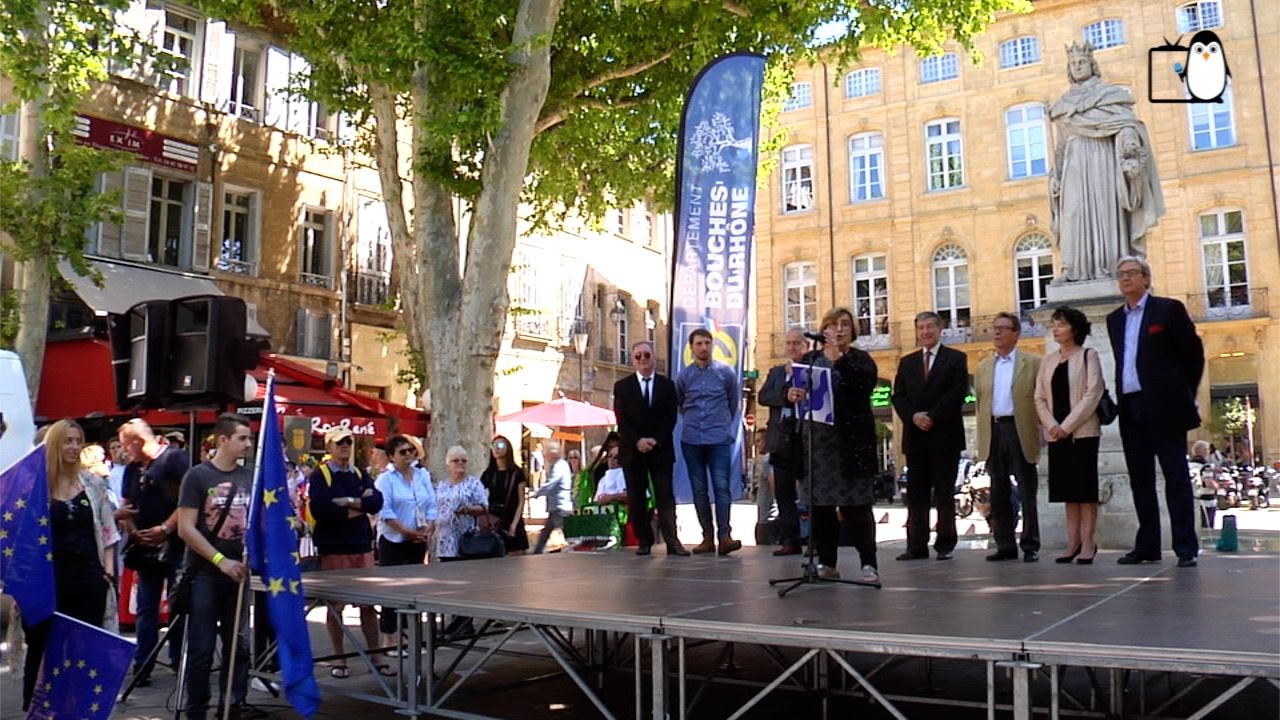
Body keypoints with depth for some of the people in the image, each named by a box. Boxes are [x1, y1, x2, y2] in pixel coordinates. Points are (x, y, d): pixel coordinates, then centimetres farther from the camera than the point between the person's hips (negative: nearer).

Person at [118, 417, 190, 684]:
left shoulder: (175, 458, -7)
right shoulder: (133, 469, 14)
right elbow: (127, 506, 19)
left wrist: (166, 528, -17)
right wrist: (132, 529, 0)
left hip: (174, 545, -6)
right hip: (145, 548, 6)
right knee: (145, 609, 9)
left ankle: (180, 662, 12)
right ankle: (142, 667, 14)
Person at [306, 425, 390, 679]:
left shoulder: (360, 475, 12)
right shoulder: (319, 475, -3)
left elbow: (377, 502, -3)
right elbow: (320, 509, -20)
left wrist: (349, 501, -16)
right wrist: (358, 509, -12)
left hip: (362, 546, 4)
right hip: (333, 548, -4)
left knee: (369, 605, 6)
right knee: (336, 606, 4)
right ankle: (339, 659, 16)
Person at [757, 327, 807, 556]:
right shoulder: (776, 371, 19)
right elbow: (763, 396, 3)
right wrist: (786, 396, -13)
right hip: (781, 438, 5)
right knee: (783, 493, 5)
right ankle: (790, 540, 10)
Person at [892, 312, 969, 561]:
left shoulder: (956, 358, 5)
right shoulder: (907, 362, 16)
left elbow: (958, 393, -6)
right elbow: (898, 396, 9)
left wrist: (932, 417, -14)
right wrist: (913, 417, -9)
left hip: (945, 435, -3)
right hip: (915, 436, 3)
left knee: (944, 494, 1)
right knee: (916, 494, 2)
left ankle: (945, 545, 7)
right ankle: (917, 546, 5)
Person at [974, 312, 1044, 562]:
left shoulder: (1032, 363, 2)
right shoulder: (984, 367, 15)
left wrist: (1040, 430, -7)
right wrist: (982, 438, 8)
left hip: (1020, 431, -4)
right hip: (993, 432, 4)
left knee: (1027, 492, 0)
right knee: (999, 493, 7)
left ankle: (1030, 546, 6)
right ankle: (1005, 545, 14)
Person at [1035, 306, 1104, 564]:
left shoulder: (1088, 356, -1)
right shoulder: (1048, 361, 13)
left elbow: (1092, 394, -10)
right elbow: (1039, 398, 10)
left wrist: (1067, 425, -15)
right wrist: (1051, 426, -7)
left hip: (1083, 432, -5)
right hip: (1056, 434, 5)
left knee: (1085, 488, -3)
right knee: (1068, 490, 6)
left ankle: (1087, 544, 1)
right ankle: (1073, 543, 10)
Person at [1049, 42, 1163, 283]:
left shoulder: (1110, 94, 12)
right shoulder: (1064, 104, 21)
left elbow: (1127, 123, -2)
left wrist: (1128, 141, -23)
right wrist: (1055, 175, 10)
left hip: (1104, 159, -2)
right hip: (1075, 164, 3)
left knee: (1106, 210, -10)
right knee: (1074, 213, -10)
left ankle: (1108, 266, -14)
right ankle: (1074, 269, -16)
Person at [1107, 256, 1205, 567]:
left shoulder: (1168, 309, -1)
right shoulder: (1115, 319, 15)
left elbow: (1194, 352, 0)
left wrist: (1184, 395, 2)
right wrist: (1125, 396, 11)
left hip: (1164, 407, -5)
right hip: (1131, 409, 5)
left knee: (1176, 477, -3)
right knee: (1140, 480, 7)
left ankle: (1186, 547, 0)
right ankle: (1147, 546, 12)